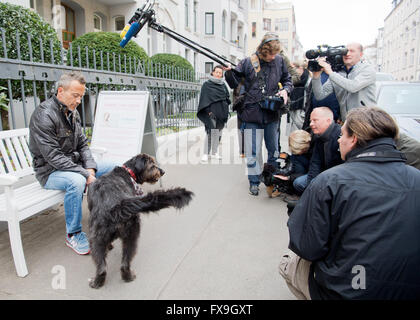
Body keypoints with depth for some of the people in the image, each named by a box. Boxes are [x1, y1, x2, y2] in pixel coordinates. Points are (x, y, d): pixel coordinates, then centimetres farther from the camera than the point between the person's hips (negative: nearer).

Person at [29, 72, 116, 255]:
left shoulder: (72, 113, 6)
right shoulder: (44, 115, -20)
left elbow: (82, 144, 9)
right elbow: (54, 157, -25)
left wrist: (90, 167, -9)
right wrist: (85, 174, -27)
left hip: (74, 165, 8)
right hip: (50, 171, -8)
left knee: (114, 168, -1)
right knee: (77, 181, -38)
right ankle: (73, 235, -19)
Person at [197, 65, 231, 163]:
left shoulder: (223, 85, 16)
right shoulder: (207, 84, 2)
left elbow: (227, 98, 18)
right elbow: (204, 99, -4)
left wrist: (226, 112, 7)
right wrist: (208, 111, -14)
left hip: (221, 112, 5)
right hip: (211, 112, -5)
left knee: (218, 133, 8)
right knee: (210, 133, -12)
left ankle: (214, 153, 18)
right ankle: (206, 154, -6)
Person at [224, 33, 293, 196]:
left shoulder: (279, 61, 3)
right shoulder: (248, 63, -4)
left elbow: (287, 80, 16)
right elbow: (234, 84, 1)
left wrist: (285, 90, -4)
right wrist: (229, 72, -17)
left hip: (272, 113, 3)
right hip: (252, 113, -3)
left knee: (273, 149, 17)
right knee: (253, 151, 1)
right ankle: (254, 181, 19)